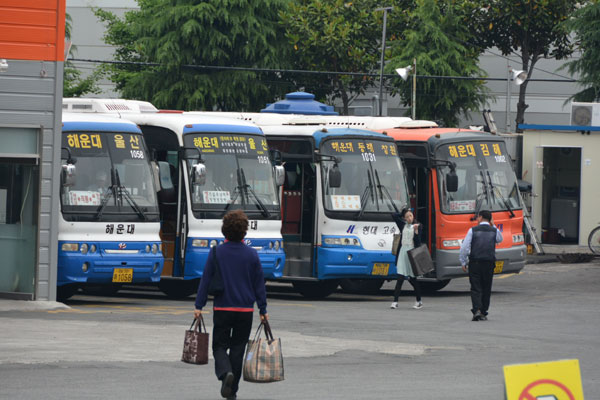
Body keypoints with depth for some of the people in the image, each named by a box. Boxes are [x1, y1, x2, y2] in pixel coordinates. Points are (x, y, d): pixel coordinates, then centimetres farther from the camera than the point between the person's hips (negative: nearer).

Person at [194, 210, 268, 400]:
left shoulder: (216, 252, -5)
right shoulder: (251, 254, -2)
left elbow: (206, 280, -4)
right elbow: (259, 284, 2)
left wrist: (199, 306, 1)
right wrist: (263, 310, 9)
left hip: (222, 309, -1)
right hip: (245, 310, 1)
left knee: (220, 346, 8)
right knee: (237, 349, 11)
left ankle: (225, 372, -22)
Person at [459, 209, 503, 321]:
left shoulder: (473, 230, -1)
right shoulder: (494, 231, 5)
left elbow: (464, 248, -4)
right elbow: (499, 239, 28)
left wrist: (463, 262, 6)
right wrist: (493, 226, 24)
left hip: (474, 262, -2)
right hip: (489, 263, 2)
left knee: (475, 288, -1)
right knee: (486, 289, 10)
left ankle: (477, 310, -19)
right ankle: (484, 313, 12)